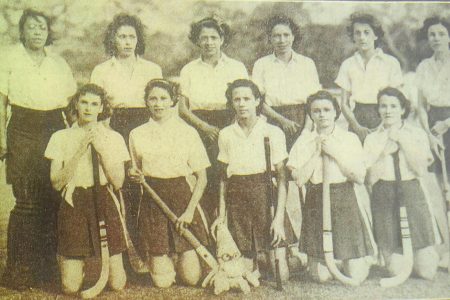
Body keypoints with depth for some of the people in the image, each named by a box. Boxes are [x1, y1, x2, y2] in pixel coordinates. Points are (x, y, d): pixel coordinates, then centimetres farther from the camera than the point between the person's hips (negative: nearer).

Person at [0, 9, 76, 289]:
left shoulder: (58, 61, 15)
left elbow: (72, 99, 19)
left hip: (55, 130, 4)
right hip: (23, 132, -4)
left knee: (53, 198, 1)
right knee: (27, 201, -6)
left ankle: (49, 263, 13)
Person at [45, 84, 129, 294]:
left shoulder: (113, 138, 4)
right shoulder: (60, 138, 3)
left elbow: (118, 182, -3)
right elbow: (56, 183, -4)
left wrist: (102, 150, -12)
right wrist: (80, 151, -13)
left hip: (104, 205, 1)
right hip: (74, 206, 0)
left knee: (117, 284, -2)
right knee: (70, 287, -2)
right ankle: (72, 261, 31)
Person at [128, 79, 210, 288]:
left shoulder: (188, 132, 0)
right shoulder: (137, 135, 4)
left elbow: (201, 178, 1)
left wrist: (190, 210, -10)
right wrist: (134, 175, -8)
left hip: (183, 199, 0)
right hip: (153, 201, 1)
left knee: (191, 277, -2)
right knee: (162, 281, -2)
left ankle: (182, 254, 32)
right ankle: (157, 259, 33)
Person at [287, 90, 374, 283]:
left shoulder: (350, 138, 4)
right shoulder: (304, 141, 5)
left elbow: (360, 177, -5)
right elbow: (299, 179, -6)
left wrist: (336, 153, -9)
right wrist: (317, 153, -7)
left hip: (345, 202, 0)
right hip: (316, 204, 0)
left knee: (357, 275, -2)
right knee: (320, 276, 1)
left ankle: (355, 258, 32)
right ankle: (315, 260, 35)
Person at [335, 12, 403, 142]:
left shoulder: (391, 63, 4)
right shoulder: (347, 65, 9)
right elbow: (344, 103, 6)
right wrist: (357, 127, -8)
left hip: (382, 118, -1)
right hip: (357, 118, 1)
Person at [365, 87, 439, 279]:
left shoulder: (417, 134, 6)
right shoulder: (372, 139, 7)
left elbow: (421, 170, -7)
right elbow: (371, 178, -3)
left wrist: (402, 141, -7)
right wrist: (385, 152, -10)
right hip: (383, 198, 0)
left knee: (427, 271, -3)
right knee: (396, 270, -2)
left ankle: (425, 254, 30)